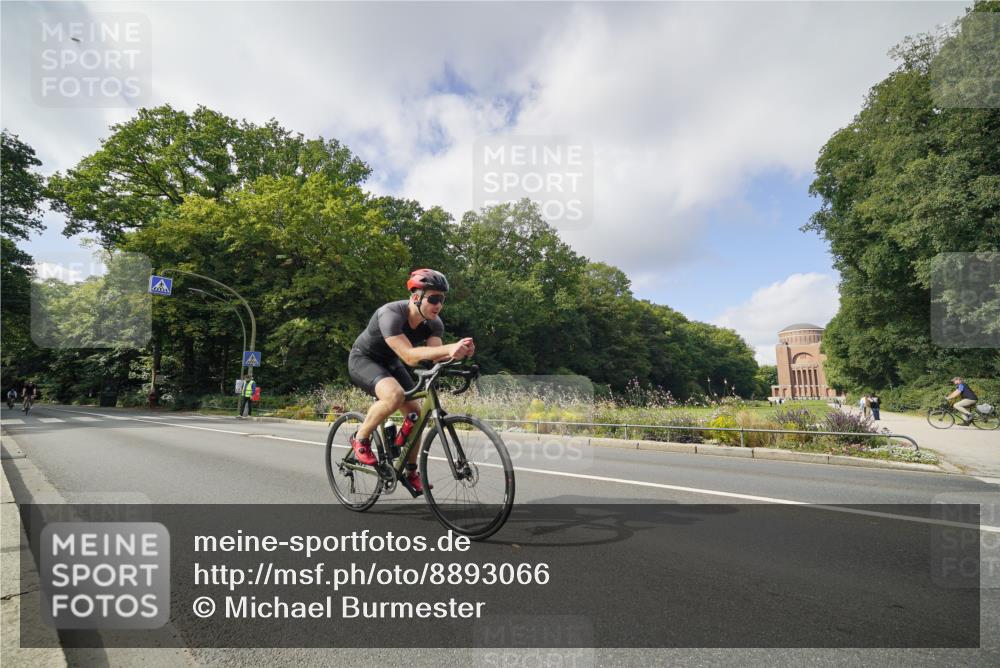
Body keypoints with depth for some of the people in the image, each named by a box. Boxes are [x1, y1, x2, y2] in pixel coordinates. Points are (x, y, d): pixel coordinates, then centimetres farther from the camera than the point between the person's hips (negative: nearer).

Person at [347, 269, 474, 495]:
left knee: (415, 413, -1)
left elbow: (436, 356, -27)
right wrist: (449, 348, -55)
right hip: (363, 360, -7)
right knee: (394, 395, -34)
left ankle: (410, 473, 18)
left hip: (389, 363, 7)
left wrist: (460, 352, -47)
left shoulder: (433, 323, -15)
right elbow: (409, 356, -45)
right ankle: (360, 438, -9)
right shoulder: (390, 314, -35)